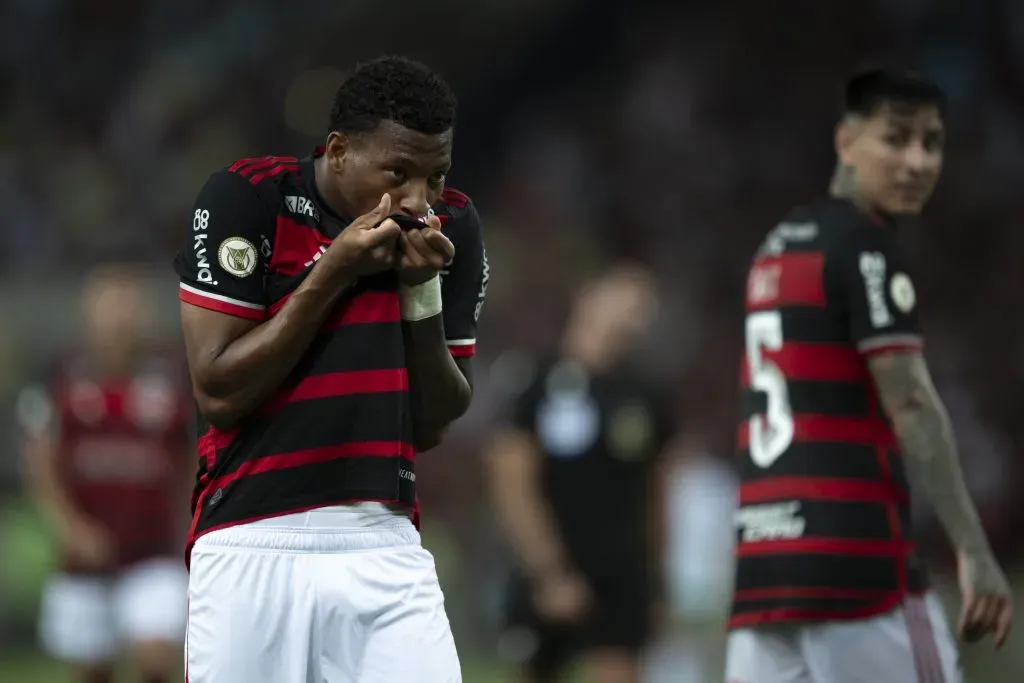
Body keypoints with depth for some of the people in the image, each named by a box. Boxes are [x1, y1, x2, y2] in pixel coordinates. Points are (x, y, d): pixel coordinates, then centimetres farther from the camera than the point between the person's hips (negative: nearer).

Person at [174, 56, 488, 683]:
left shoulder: (451, 229, 5)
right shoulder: (248, 198, -7)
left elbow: (437, 425, 7)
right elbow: (218, 393, -11)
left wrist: (422, 290, -6)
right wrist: (334, 272, -14)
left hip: (387, 552, 3)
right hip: (253, 548, -3)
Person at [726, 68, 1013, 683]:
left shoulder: (777, 248, 20)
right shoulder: (866, 248, -6)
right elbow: (910, 405, -13)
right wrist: (975, 552, -16)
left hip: (764, 557, 8)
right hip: (855, 556, -8)